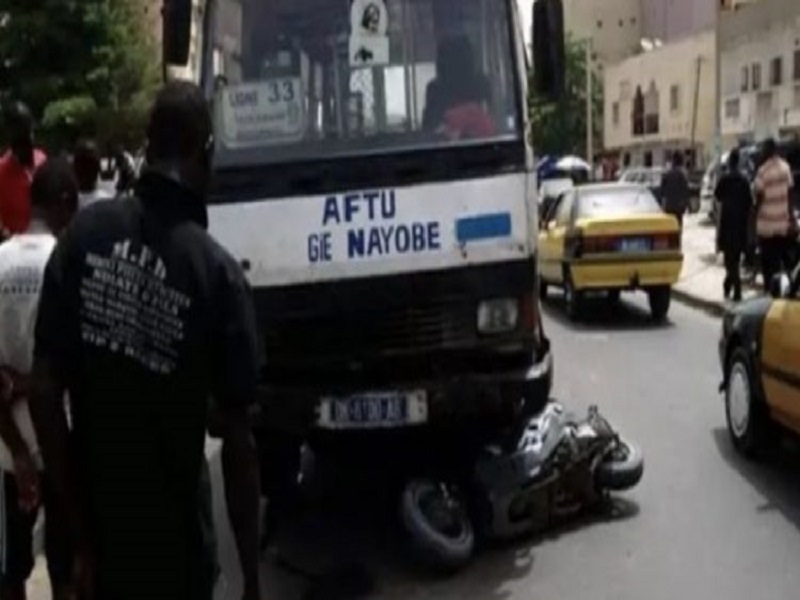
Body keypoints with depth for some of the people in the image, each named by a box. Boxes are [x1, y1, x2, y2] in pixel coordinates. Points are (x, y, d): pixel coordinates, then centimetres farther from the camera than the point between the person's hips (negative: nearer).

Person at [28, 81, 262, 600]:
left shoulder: (85, 234, -10)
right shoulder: (216, 272, -19)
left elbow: (44, 392, -7)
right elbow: (237, 441, -16)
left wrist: (81, 538, 3)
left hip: (99, 532, 3)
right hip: (175, 547, -3)